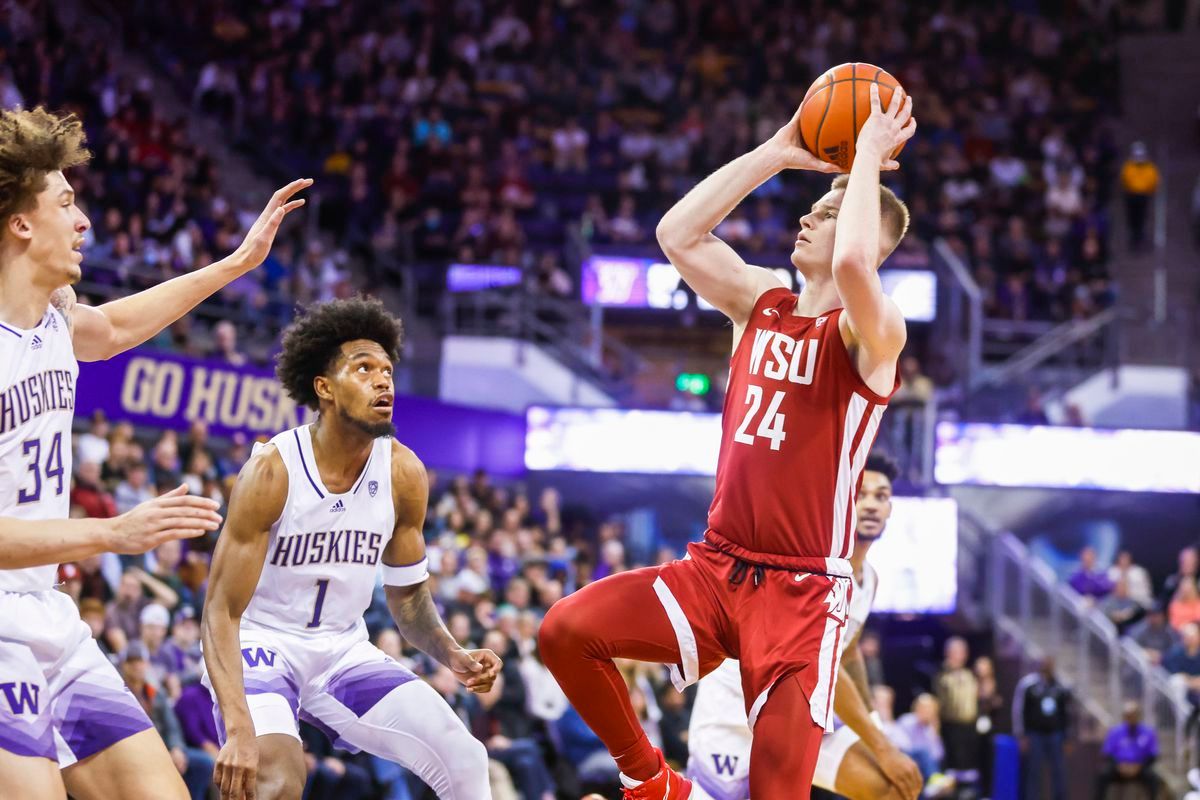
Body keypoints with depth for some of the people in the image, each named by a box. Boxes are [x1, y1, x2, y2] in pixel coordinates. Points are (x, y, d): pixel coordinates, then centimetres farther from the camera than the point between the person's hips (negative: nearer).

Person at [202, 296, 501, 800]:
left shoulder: (404, 474, -6)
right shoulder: (272, 472, -21)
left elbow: (407, 593, 9)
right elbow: (221, 612, -22)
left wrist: (453, 657, -12)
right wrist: (239, 730, -35)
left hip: (343, 650, 5)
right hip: (261, 645, -5)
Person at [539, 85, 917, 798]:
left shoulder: (872, 333, -8)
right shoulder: (761, 302, 13)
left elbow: (854, 263, -31)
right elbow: (678, 235, 3)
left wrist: (870, 155, -18)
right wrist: (777, 154, 3)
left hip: (802, 592, -6)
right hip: (717, 570, 6)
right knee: (568, 630, -13)